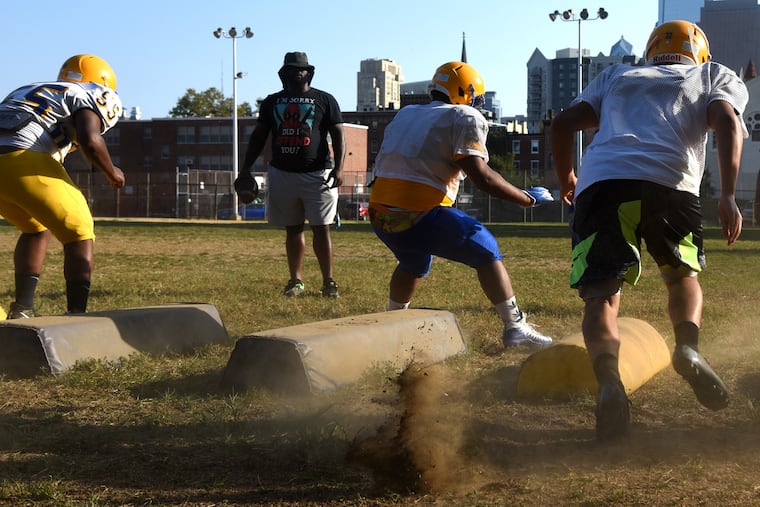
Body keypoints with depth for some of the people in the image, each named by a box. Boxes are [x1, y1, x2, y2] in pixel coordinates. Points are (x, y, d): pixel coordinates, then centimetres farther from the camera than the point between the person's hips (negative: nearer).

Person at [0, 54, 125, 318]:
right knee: (79, 234, 10)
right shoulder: (92, 95, 11)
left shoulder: (29, 90, 33)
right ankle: (77, 315, 2)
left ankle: (22, 309, 23)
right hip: (24, 162, -7)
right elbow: (90, 141, -8)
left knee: (37, 229, 28)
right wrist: (112, 172, 9)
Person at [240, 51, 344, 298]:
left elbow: (338, 136, 1)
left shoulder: (324, 100, 4)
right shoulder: (272, 102, 13)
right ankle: (296, 280, 14)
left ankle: (328, 281, 0)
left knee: (321, 229, -4)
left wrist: (338, 168, -11)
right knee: (292, 230, 8)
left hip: (317, 175, -3)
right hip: (282, 174, 3)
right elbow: (258, 136, 16)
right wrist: (246, 167, 8)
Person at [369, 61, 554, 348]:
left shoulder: (404, 115, 21)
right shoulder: (464, 117, 1)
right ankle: (515, 327, 2)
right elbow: (481, 176, -9)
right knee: (486, 253, 9)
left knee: (413, 263, 34)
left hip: (380, 214, 7)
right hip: (420, 215, -7)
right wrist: (527, 199, -1)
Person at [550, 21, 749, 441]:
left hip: (601, 182, 1)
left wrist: (566, 180, 40)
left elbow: (563, 125, 25)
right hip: (670, 183, -1)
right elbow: (727, 123, 6)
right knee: (683, 276, 23)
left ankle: (608, 379, -29)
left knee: (601, 296, 0)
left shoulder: (616, 76, 33)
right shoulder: (714, 76, 27)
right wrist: (727, 196, -1)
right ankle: (688, 346, -7)